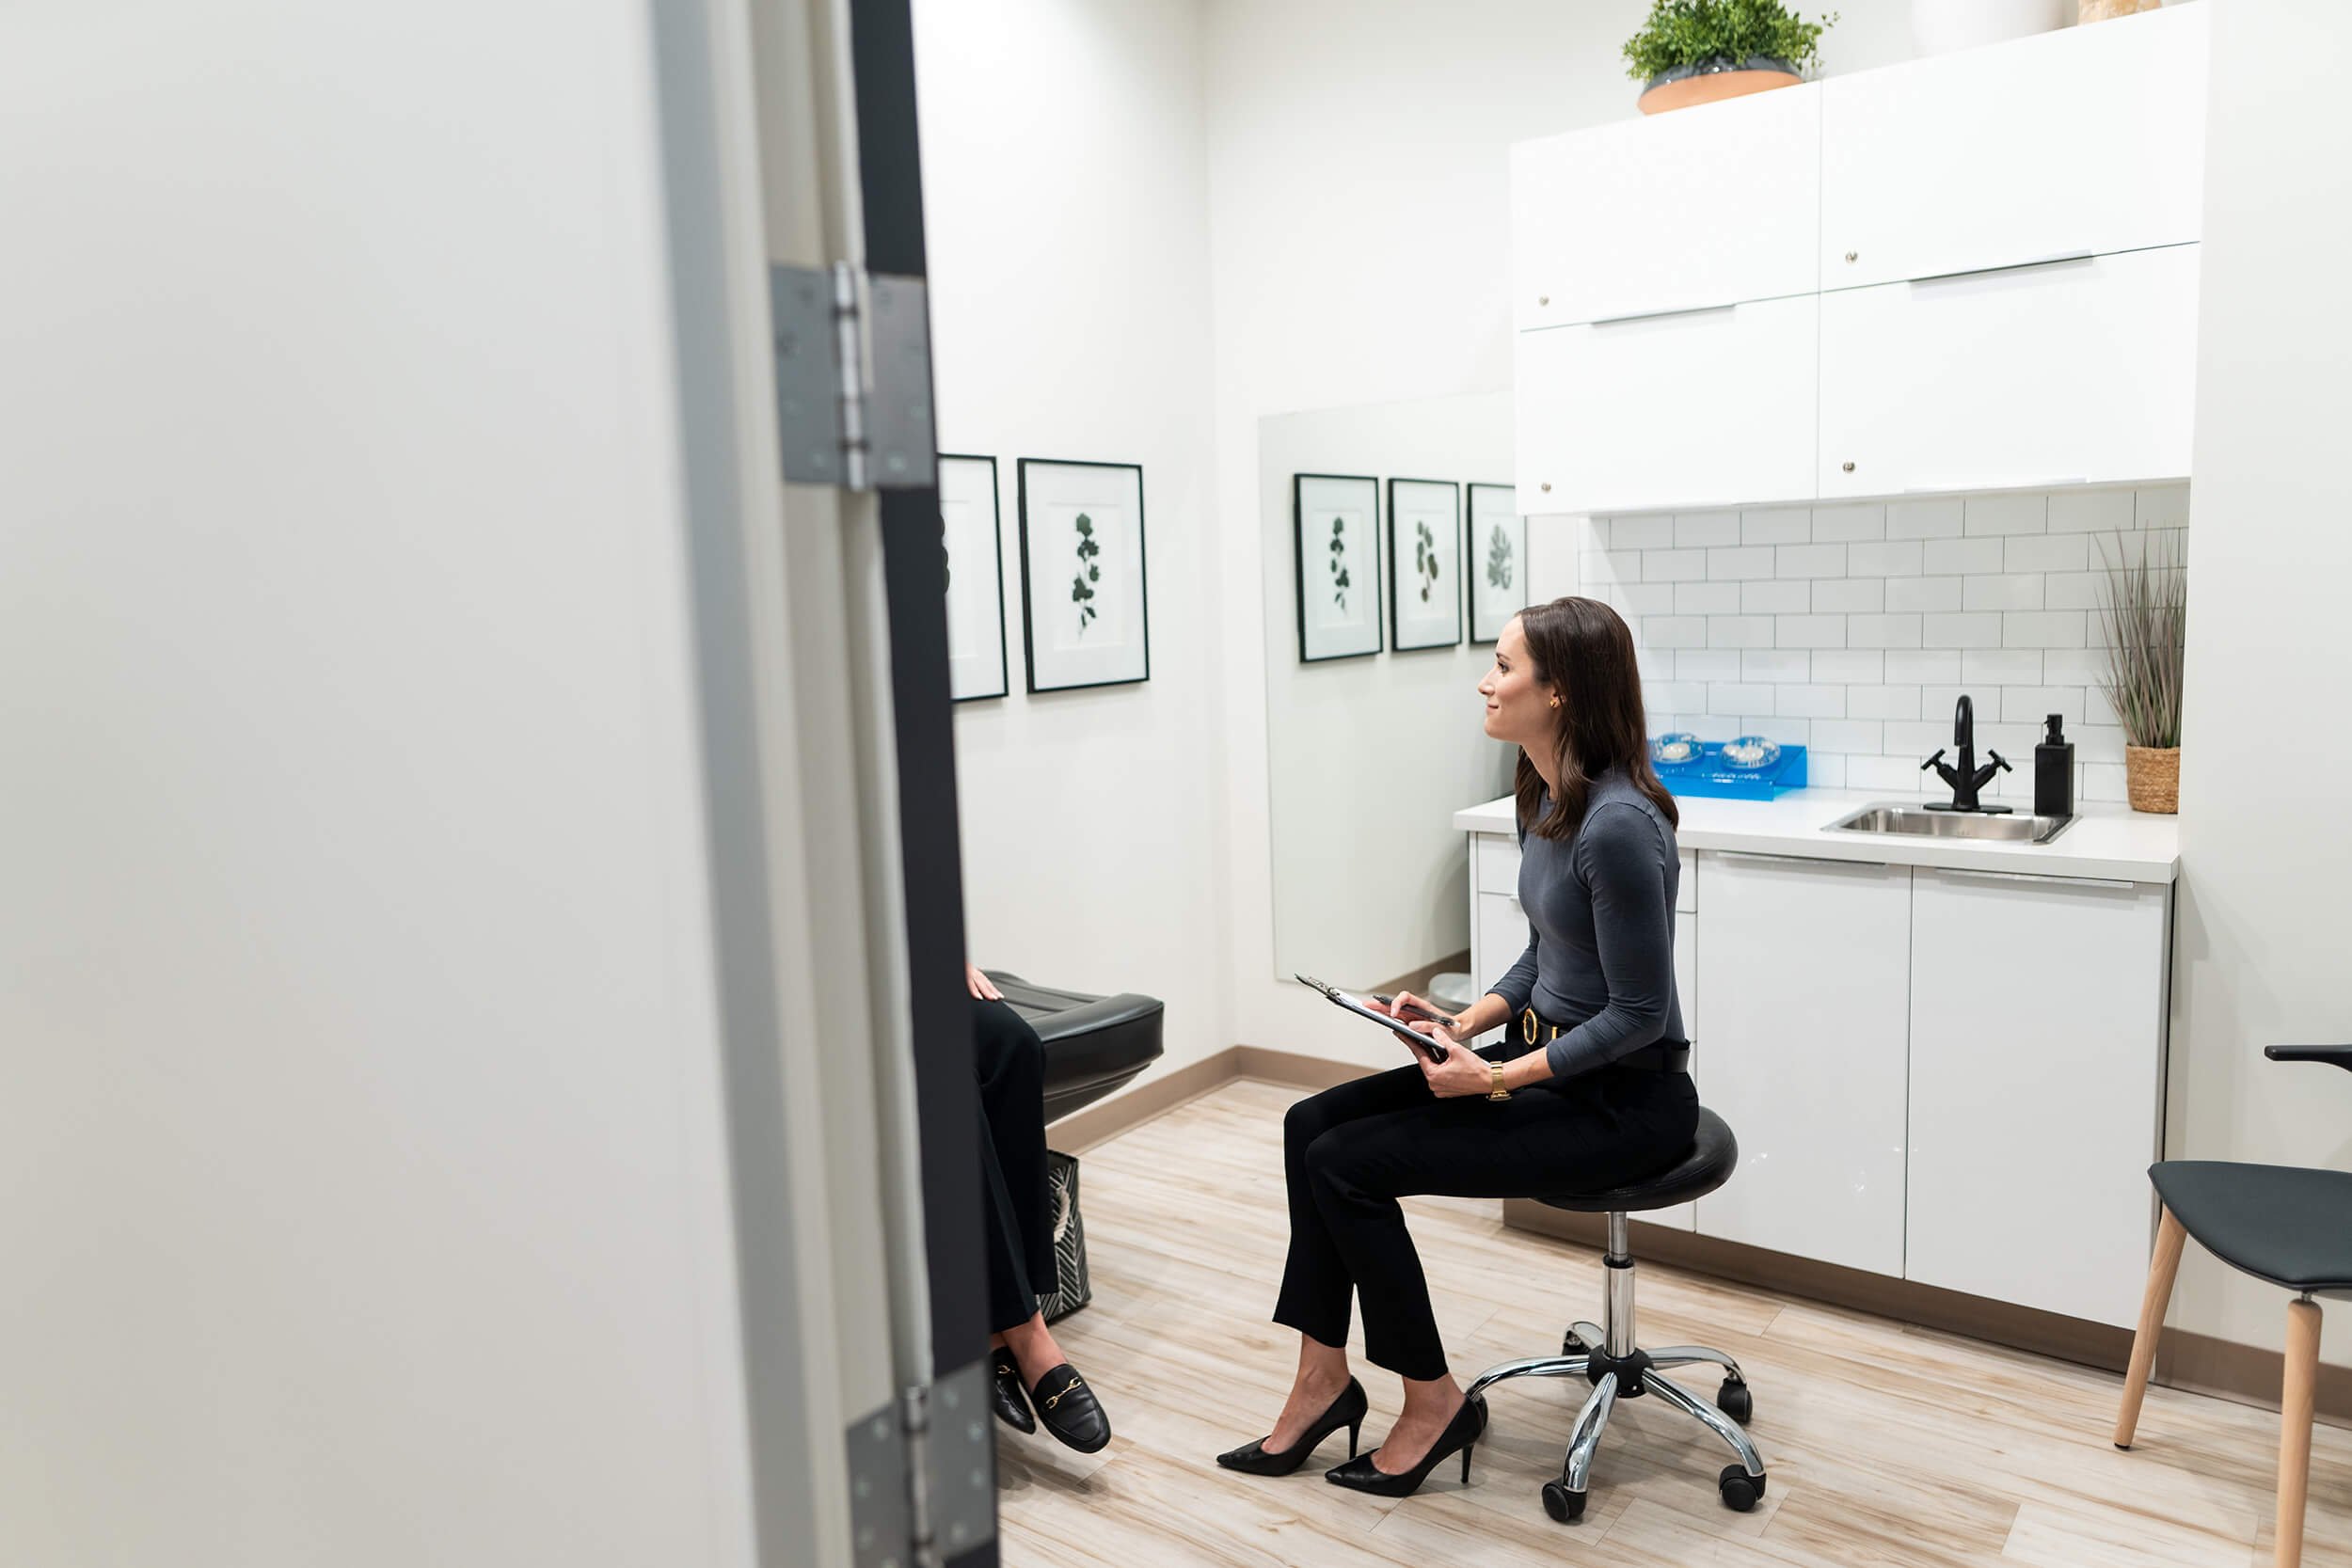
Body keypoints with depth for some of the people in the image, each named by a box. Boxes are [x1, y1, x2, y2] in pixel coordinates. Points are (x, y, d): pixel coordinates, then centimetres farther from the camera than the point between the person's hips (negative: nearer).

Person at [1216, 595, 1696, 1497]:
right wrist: (1466, 1024, 1)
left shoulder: (1618, 824, -24)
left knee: (1348, 1163, -13)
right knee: (1313, 1125, -2)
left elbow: (1639, 1014, -20)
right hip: (1545, 1057, 9)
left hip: (1624, 1097, -9)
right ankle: (1324, 1378, 9)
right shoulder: (1543, 799, 5)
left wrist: (1498, 1079, -21)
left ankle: (1434, 1403, 7)